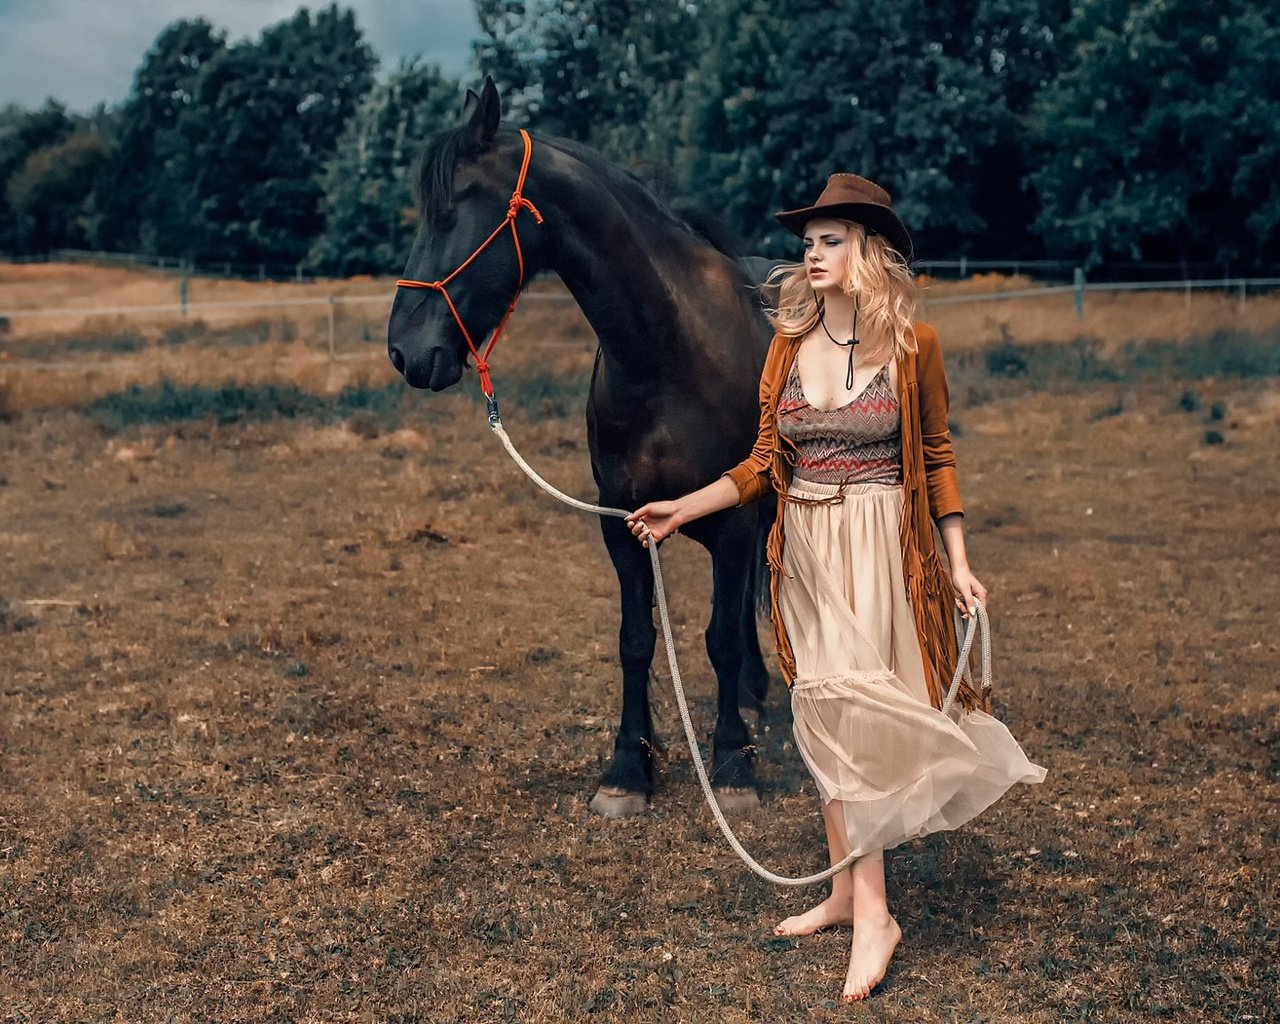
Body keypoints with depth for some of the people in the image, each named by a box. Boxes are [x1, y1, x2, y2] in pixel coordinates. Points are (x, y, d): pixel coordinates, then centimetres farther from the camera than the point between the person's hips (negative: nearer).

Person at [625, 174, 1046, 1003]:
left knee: (849, 715, -10)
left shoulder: (912, 344, -5)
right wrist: (682, 510, 0)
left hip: (880, 545, -5)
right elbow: (763, 464, 7)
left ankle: (871, 913, -3)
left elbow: (937, 455, 1)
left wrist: (959, 561, -2)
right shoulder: (790, 344, 5)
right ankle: (850, 890, 21)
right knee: (828, 721, 10)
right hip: (804, 547, 5)